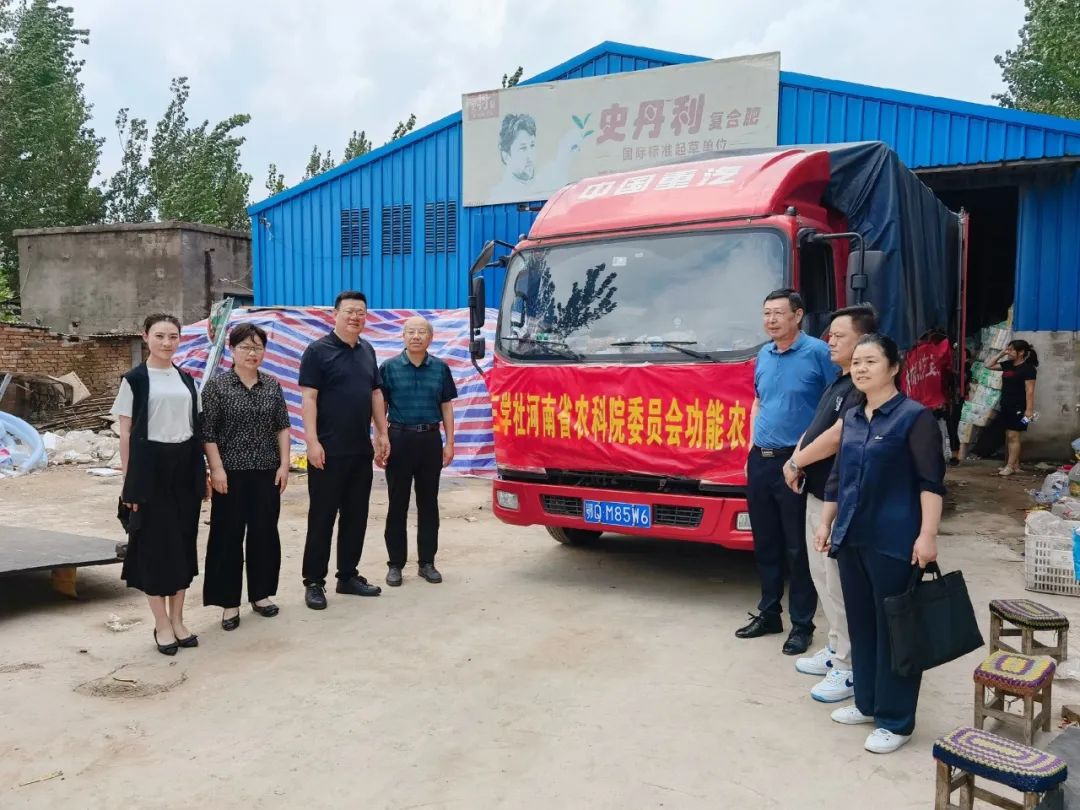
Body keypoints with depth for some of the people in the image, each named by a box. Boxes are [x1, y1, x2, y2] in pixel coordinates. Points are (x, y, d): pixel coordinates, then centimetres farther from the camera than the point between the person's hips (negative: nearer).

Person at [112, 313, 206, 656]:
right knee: (155, 544, 1)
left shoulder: (186, 379, 10)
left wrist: (202, 471, 9)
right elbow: (126, 433, -4)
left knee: (183, 542, 9)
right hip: (151, 468, -5)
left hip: (185, 468, 5)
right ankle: (162, 624, 12)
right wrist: (130, 481, -9)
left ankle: (178, 619, 20)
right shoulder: (135, 379, -3)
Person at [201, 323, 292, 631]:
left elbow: (282, 427, 9)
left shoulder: (272, 385, 7)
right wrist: (217, 469, -12)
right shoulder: (217, 385, -4)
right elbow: (207, 432, -6)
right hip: (232, 472, -3)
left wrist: (284, 464, 1)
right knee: (228, 535, 2)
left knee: (265, 532, 9)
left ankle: (260, 594, 24)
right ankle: (229, 602, 12)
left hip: (267, 472, 4)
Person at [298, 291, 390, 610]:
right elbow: (309, 398, -11)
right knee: (322, 517, 1)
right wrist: (312, 441, -18)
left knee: (356, 515, 12)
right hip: (329, 450, -6)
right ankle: (314, 582, 10)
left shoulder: (367, 351, 13)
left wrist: (382, 434, 12)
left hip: (361, 450, 7)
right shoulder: (318, 351, -7)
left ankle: (348, 576, 23)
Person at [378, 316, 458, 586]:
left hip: (430, 440, 2)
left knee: (428, 503, 8)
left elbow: (447, 407, 9)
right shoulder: (389, 368, 1)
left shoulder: (440, 369, 6)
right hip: (399, 439, -2)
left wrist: (449, 443, 3)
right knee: (397, 504, 4)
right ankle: (395, 564, 12)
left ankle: (427, 562, 17)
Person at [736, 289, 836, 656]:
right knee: (765, 543, 15)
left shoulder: (818, 352, -8)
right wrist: (752, 451, 14)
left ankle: (802, 624, 14)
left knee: (798, 548, 2)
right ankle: (768, 613, 28)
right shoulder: (763, 355, 11)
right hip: (760, 461, 7)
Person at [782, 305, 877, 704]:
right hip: (817, 493, 10)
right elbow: (815, 426, 19)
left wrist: (796, 463, -11)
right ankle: (837, 648, 32)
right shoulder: (840, 382, 14)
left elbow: (836, 437, -25)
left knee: (841, 582, -2)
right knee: (822, 575, 18)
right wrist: (796, 459, 1)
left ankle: (852, 668, 10)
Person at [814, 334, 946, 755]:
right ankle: (867, 703, 30)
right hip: (851, 539, 7)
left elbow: (931, 481, -12)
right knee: (861, 624, 15)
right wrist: (826, 524, 16)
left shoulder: (914, 417, -8)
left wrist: (927, 535, -18)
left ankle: (895, 720, 12)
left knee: (893, 628, 1)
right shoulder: (852, 418, 12)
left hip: (893, 542, -7)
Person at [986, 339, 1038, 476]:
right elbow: (989, 366, 21)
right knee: (1008, 436, 10)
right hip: (1006, 406, 8)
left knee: (1013, 436, -7)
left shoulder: (1028, 368, -11)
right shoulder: (1008, 364, 10)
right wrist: (1001, 354, 9)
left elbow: (1029, 391, -16)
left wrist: (1029, 409, -21)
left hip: (1018, 408, -8)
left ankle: (1010, 466, -5)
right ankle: (1015, 465, 17)